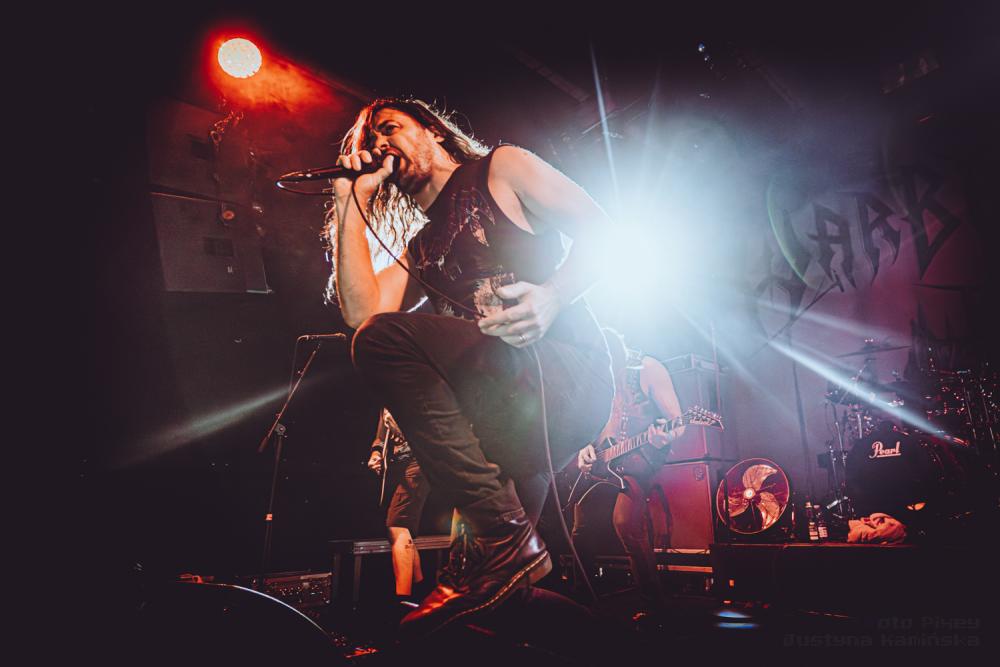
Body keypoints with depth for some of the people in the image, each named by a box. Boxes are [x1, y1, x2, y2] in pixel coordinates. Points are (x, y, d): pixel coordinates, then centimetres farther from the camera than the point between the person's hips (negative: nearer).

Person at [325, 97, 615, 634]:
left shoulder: (501, 167, 14)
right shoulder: (421, 248, 27)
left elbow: (599, 226, 2)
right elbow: (362, 314, 7)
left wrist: (552, 296, -18)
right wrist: (350, 201, 15)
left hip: (566, 372, -5)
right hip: (496, 399, 6)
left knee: (386, 338, -22)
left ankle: (501, 537, -19)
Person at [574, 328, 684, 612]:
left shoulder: (648, 369, -10)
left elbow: (678, 422, -10)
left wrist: (665, 436, -32)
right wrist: (587, 446, -1)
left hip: (644, 457, -6)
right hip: (605, 459, 6)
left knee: (625, 518, -27)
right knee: (583, 517, 5)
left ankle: (653, 602, -11)